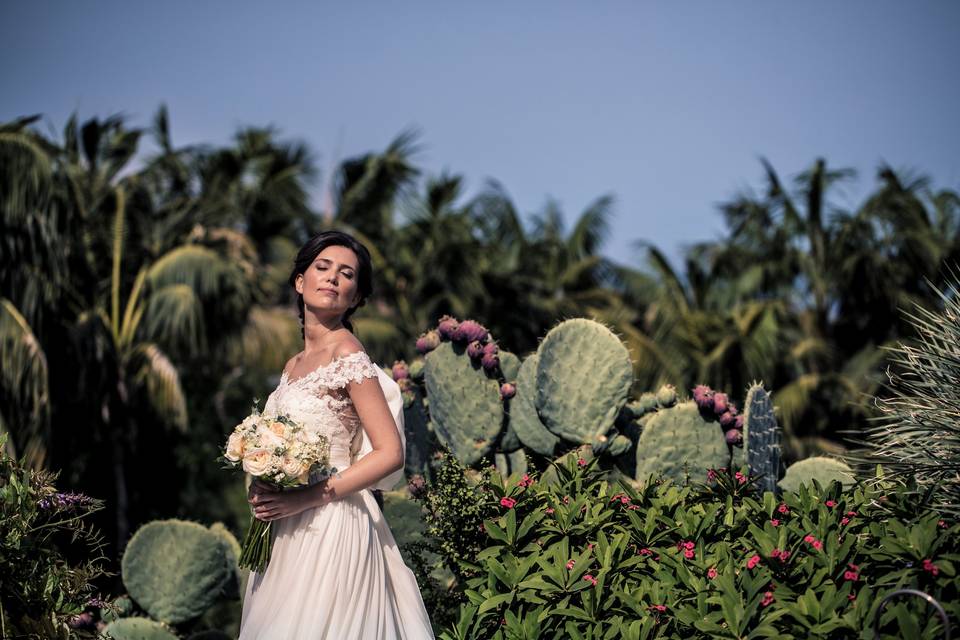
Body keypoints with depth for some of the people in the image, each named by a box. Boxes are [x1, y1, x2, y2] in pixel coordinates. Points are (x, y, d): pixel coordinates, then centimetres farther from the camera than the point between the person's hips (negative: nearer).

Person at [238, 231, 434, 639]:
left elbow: (390, 453, -16)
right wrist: (262, 492, 1)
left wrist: (309, 498, -18)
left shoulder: (347, 356, -11)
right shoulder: (295, 364, 12)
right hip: (287, 531, 8)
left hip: (331, 526, -8)